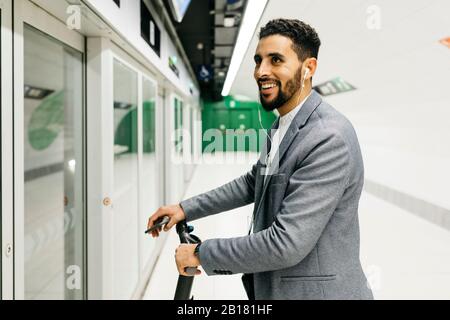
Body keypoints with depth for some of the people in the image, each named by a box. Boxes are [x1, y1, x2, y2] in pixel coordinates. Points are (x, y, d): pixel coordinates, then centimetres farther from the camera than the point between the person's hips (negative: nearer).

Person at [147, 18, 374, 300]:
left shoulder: (330, 139, -26)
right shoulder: (285, 126, 5)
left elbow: (286, 244, -28)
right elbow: (252, 183, 18)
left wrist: (201, 254, -18)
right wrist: (186, 209, 12)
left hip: (316, 291, -8)